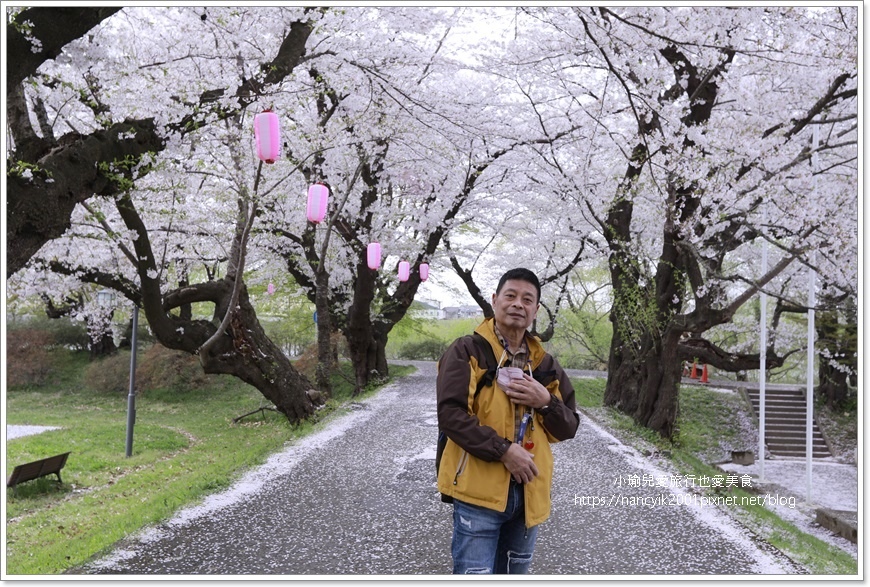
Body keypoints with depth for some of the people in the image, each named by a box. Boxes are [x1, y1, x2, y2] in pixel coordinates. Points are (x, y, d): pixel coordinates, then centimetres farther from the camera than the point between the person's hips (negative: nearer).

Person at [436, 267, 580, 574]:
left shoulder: (545, 364, 11)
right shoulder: (466, 351, -5)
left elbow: (569, 427, 11)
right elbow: (450, 413, -15)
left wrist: (545, 402, -10)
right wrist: (503, 450, -21)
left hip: (528, 493, 6)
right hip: (478, 490, -6)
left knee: (514, 574, 19)